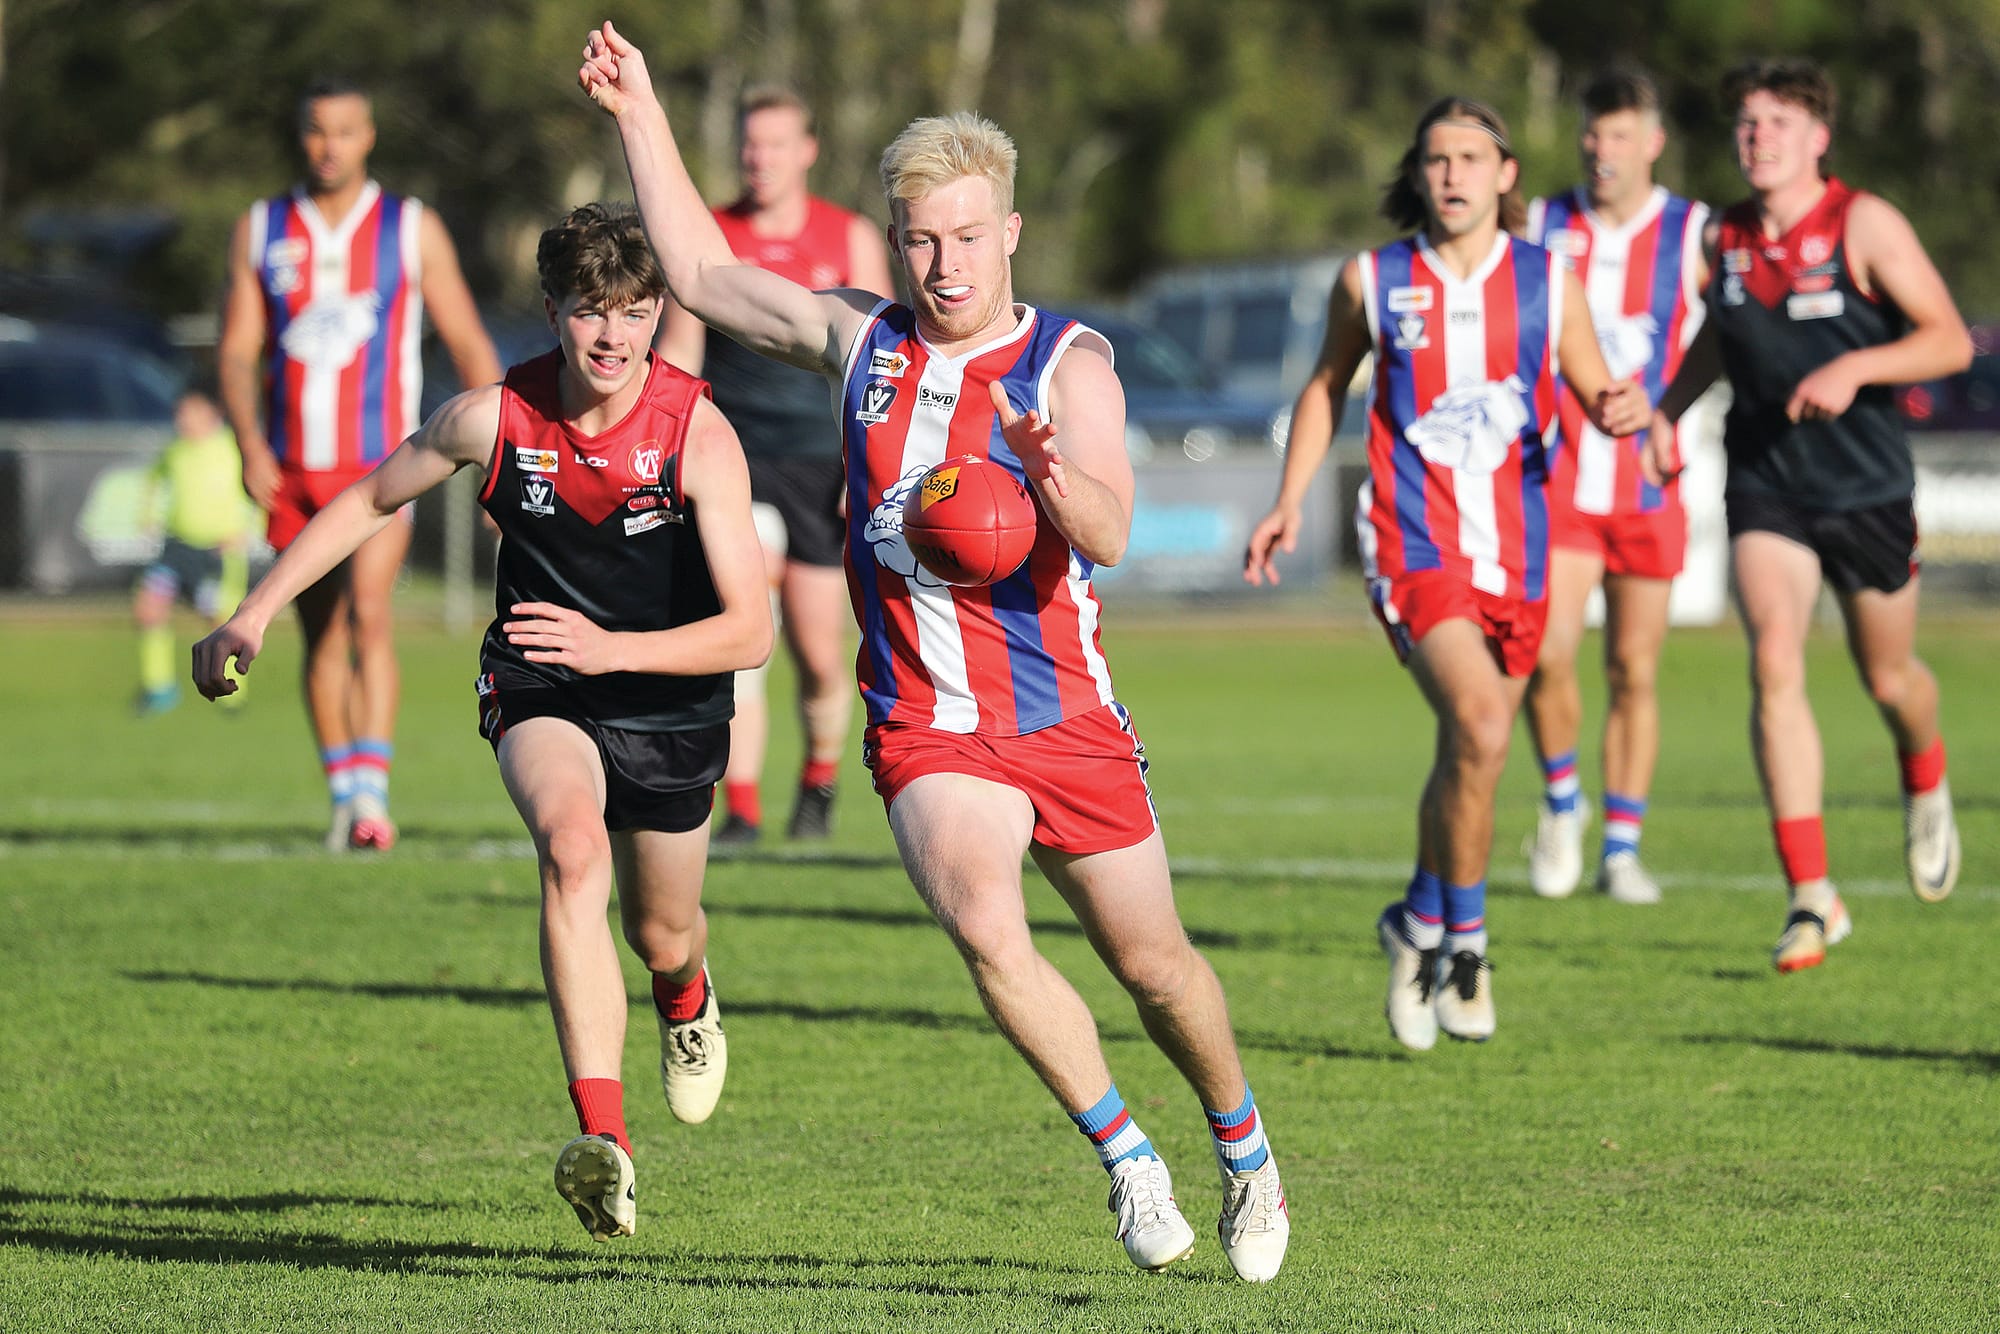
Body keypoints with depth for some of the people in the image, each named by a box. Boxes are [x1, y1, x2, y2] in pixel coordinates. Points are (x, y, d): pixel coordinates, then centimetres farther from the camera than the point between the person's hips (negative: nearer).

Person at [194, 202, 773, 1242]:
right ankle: (603, 1142, -43)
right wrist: (253, 616, 2)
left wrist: (609, 648, -36)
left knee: (661, 935, 17)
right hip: (537, 690, -1)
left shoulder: (698, 434, -22)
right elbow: (372, 500, 5)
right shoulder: (495, 417, -15)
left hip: (670, 700, 1)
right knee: (573, 850, -32)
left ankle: (686, 1001, 61)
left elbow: (749, 629, -23)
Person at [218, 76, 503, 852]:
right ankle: (344, 795, 17)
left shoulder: (413, 230, 2)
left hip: (380, 465, -3)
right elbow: (238, 351, 5)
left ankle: (372, 790, -27)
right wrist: (249, 443, -12)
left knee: (367, 617, -20)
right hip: (292, 468, 3)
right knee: (321, 636, 8)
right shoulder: (260, 231, 7)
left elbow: (468, 343, 5)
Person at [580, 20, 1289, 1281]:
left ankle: (1245, 1144, 35)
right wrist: (643, 115, 13)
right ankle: (1126, 1156, -12)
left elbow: (1109, 534, -20)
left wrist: (1053, 475, -42)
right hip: (927, 730, 1)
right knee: (985, 929, -25)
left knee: (1155, 964, 8)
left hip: (1068, 717, -1)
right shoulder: (862, 340, 5)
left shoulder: (1068, 362, -7)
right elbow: (705, 274, 16)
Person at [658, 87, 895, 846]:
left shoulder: (850, 240, 4)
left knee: (817, 658, 4)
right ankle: (741, 807, -18)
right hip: (735, 462, -1)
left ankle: (819, 781, 32)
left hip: (818, 463, 1)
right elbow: (677, 354, 4)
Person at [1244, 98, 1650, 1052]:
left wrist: (1622, 411, -15)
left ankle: (1420, 923, 36)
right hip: (1415, 547, -3)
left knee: (1469, 756, 12)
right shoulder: (1370, 282, 3)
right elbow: (1326, 388, 17)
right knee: (1480, 727, -24)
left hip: (1515, 556, 3)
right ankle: (1463, 939, -9)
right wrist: (1288, 503, 9)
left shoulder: (1549, 284, 5)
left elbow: (1596, 393, 9)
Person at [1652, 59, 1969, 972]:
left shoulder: (1865, 226, -12)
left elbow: (1951, 341, -17)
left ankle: (1927, 789, 51)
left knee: (1888, 679, 13)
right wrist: (1667, 407, 9)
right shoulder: (1725, 240, 1)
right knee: (1773, 665, -18)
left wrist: (1855, 367, -30)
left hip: (1868, 487, -2)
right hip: (1764, 491, 2)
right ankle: (1812, 895, -18)